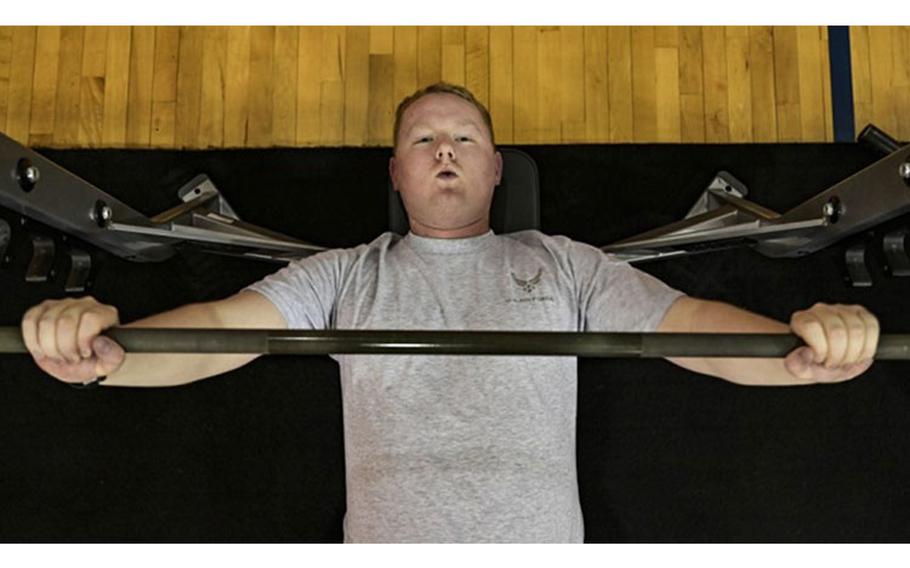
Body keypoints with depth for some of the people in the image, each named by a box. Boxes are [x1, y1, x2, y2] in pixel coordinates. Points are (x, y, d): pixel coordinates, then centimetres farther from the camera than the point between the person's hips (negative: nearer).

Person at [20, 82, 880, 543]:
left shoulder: (563, 264, 10)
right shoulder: (345, 276, 10)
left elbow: (686, 323, -1)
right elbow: (224, 324, -4)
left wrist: (803, 349, -22)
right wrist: (100, 348, -25)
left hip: (541, 538, 1)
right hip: (388, 537, 0)